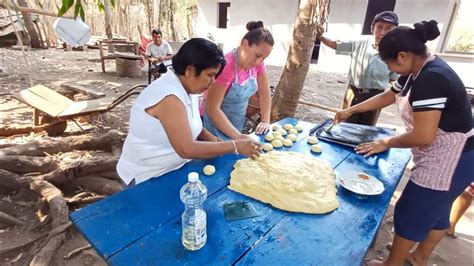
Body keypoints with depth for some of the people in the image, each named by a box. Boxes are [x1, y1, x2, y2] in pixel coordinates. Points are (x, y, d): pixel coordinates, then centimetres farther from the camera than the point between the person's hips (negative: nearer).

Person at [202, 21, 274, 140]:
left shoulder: (257, 63, -8)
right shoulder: (225, 66, -28)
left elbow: (264, 92, 4)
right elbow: (212, 109, -30)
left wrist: (265, 121, -5)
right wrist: (238, 136, -32)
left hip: (238, 124, 6)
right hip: (216, 125, -6)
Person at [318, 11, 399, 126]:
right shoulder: (359, 44, -4)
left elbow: (394, 79, 3)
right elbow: (335, 44, -2)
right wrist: (320, 36, -13)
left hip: (374, 96, -1)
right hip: (353, 93, 1)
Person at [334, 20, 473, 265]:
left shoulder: (430, 79, -28)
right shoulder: (418, 72, 3)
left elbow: (423, 136, -30)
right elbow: (386, 97, 17)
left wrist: (387, 143, -13)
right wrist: (350, 110, 19)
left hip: (451, 160, -10)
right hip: (442, 157, 10)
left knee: (409, 213, 5)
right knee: (435, 210, 23)